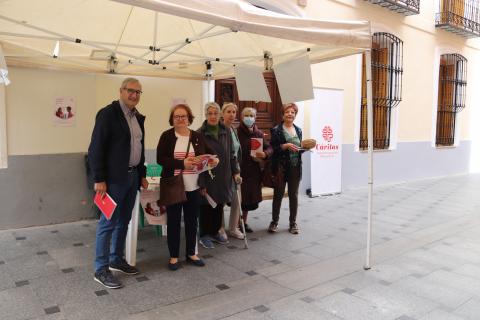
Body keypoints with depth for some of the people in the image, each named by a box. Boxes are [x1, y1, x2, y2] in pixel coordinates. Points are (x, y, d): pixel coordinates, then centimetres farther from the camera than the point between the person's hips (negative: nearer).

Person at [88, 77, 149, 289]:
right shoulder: (108, 113, -11)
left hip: (132, 176, 8)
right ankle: (101, 270, 10)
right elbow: (96, 148, -14)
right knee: (108, 222, -1)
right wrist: (99, 179, -17)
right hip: (114, 177, -8)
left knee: (123, 221, 15)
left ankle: (117, 260, 29)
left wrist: (142, 175, 15)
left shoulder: (138, 117, 13)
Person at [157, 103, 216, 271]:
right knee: (173, 221, 6)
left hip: (194, 187, 3)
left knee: (192, 221, 13)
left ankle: (191, 253, 29)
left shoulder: (198, 137, 6)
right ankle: (173, 256, 21)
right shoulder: (166, 136, -3)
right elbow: (160, 159, -12)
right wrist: (182, 163, -22)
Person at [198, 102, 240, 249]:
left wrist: (235, 172, 7)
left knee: (219, 205, 13)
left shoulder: (226, 132, 6)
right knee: (206, 205, 6)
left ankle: (215, 232, 30)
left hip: (223, 176, 5)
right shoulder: (200, 134, -9)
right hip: (206, 176, -4)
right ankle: (204, 235, 21)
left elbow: (231, 154, 11)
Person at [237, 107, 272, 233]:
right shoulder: (237, 132, -7)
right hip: (240, 169, -5)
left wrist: (265, 154, -16)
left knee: (250, 197, 14)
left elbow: (269, 148, 6)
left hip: (253, 170, 5)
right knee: (240, 198, -1)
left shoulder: (259, 133, 9)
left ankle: (244, 221, 31)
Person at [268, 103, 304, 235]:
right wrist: (285, 146, -22)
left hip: (295, 167, 4)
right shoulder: (276, 130, -4)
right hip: (281, 167, -4)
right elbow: (272, 149, -8)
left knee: (294, 195, 8)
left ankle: (293, 223, 20)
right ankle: (274, 222, 21)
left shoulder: (298, 130, 11)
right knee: (278, 195, 6)